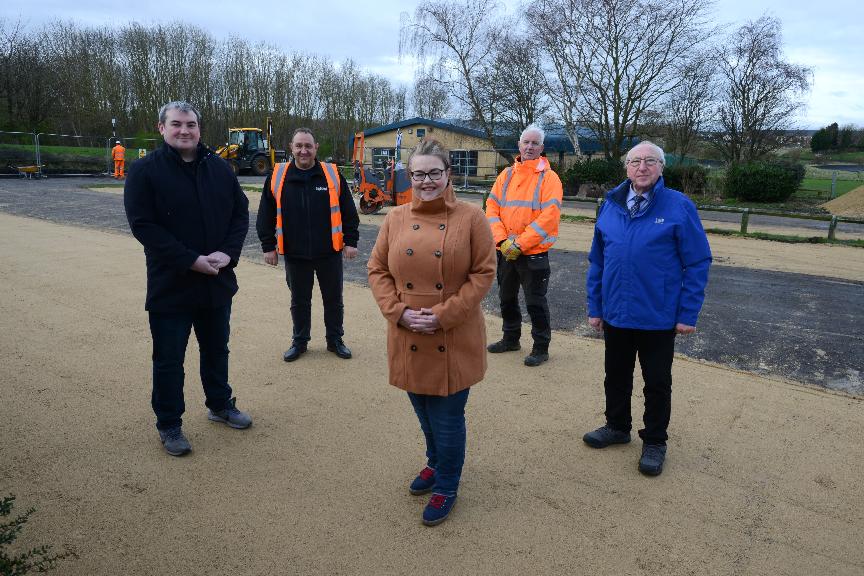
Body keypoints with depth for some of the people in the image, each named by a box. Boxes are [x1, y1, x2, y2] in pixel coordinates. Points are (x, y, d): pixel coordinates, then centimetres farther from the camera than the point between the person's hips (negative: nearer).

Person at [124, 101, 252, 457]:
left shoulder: (219, 167, 4)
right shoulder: (145, 170, -8)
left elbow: (240, 212, 6)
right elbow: (143, 225, -14)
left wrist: (228, 252, -11)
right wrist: (191, 260, -21)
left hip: (217, 282, 4)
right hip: (170, 285, -4)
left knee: (216, 349, 19)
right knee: (169, 358, 7)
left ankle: (220, 405, 39)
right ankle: (169, 425, 25)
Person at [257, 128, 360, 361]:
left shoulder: (332, 174, -2)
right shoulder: (277, 177, -1)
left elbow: (349, 211, 1)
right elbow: (266, 216, 4)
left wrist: (351, 241, -1)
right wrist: (268, 246, 2)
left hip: (329, 253, 0)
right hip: (294, 254, 1)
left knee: (333, 299, 11)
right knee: (299, 301, 14)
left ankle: (335, 340, 28)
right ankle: (299, 341, 31)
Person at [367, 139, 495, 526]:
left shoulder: (471, 218, -6)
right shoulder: (396, 219, 3)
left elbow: (484, 273, -8)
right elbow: (377, 270, 5)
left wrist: (443, 314, -16)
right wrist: (399, 312, -10)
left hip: (454, 342, -3)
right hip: (409, 341, 4)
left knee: (447, 419, 7)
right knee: (425, 415, 20)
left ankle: (446, 487, 31)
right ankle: (436, 464, 48)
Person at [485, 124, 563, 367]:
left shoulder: (548, 177, -7)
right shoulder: (506, 175, 8)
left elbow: (549, 216, -17)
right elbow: (492, 208, 3)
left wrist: (519, 244, -19)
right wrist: (502, 240, -11)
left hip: (534, 253, -5)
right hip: (505, 251, 6)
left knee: (535, 302, 2)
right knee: (506, 298, 17)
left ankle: (541, 347, 17)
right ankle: (511, 338, 36)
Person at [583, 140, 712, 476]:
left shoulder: (679, 207, -9)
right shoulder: (611, 205, 2)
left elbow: (698, 262, -8)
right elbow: (597, 260, 7)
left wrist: (687, 314, -11)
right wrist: (595, 307, 5)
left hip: (658, 317, -3)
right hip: (615, 314, 4)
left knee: (657, 383, 12)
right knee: (616, 376, 19)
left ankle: (654, 442, 30)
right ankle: (617, 427, 41)